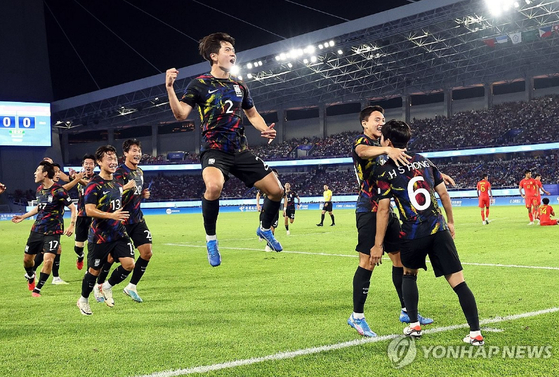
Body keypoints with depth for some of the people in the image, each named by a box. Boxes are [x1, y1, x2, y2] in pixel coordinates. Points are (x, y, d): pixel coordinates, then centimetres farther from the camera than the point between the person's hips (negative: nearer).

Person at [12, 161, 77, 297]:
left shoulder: (58, 191, -16)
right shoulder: (39, 189, 6)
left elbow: (73, 208, -13)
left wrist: (71, 226, -23)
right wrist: (23, 217, 24)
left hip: (53, 232, -7)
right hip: (37, 229, 7)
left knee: (48, 260, -16)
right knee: (27, 258, 14)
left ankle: (37, 289, 0)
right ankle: (30, 277, 46)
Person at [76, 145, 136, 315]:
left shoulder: (117, 183, 11)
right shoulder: (94, 185, -12)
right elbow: (89, 210, -22)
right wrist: (111, 215, -29)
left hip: (119, 234, 6)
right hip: (100, 236, -6)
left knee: (129, 263, -10)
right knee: (94, 270, 4)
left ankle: (107, 287, 15)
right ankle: (83, 300, 29)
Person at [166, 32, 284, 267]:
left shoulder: (239, 86, 13)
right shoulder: (200, 84, -3)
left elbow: (252, 114, 25)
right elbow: (181, 114, -13)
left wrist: (264, 129, 5)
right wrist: (169, 88, -27)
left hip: (241, 151, 6)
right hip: (214, 150, -6)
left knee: (277, 190, 2)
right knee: (213, 186, -37)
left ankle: (265, 229, 32)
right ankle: (211, 238, -14)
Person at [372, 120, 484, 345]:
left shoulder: (385, 172, -1)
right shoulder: (424, 161, 12)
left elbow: (384, 210, -5)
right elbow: (443, 194, 12)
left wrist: (378, 245, -2)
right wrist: (450, 222, 24)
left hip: (412, 235, -2)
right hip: (439, 230, 3)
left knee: (409, 274, 25)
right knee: (458, 281, 1)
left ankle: (414, 325, 21)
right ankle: (475, 333, -3)